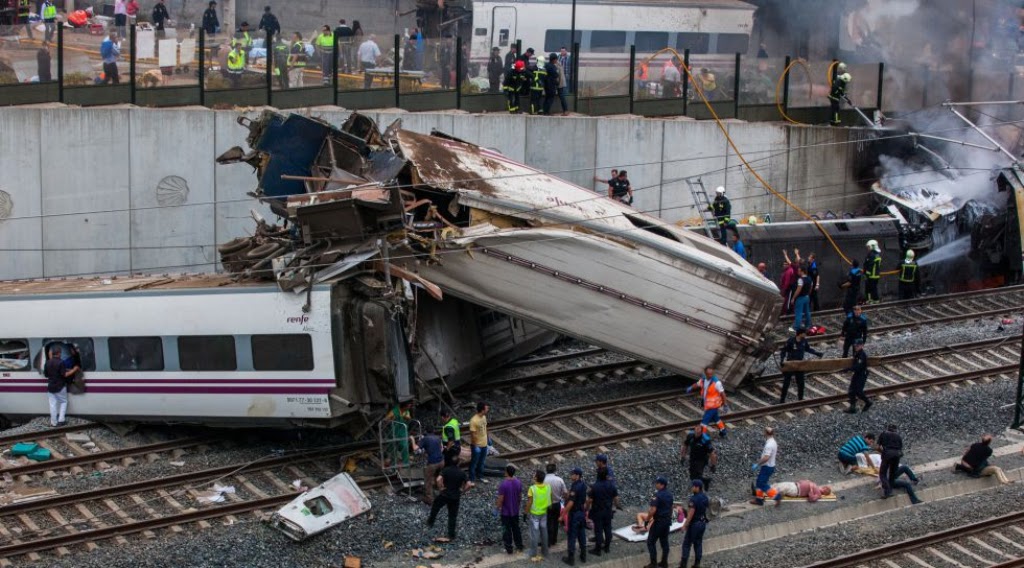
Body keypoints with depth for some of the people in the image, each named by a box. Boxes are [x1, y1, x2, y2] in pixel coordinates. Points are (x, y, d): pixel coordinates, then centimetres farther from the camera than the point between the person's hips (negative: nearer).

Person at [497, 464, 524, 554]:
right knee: (516, 528, 20)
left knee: (506, 530, 8)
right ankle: (519, 546, 29)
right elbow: (520, 497, 3)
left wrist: (498, 509, -4)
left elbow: (500, 499, -20)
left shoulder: (503, 484, -25)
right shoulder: (518, 483, -8)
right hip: (515, 510, 5)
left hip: (505, 512, -5)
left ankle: (509, 548, 17)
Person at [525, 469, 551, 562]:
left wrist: (525, 513, -5)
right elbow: (549, 500, 2)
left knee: (534, 534, 5)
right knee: (544, 533, 16)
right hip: (544, 513, 5)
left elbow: (529, 503, -17)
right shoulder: (548, 487, -8)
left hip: (534, 514, -5)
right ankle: (544, 553, 26)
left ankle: (534, 555, 11)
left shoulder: (532, 488, -23)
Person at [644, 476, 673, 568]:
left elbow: (653, 510, -24)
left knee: (651, 542, 0)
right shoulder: (669, 495, 8)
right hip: (667, 521, 8)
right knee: (664, 542, 13)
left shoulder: (657, 495, -19)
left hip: (658, 522, -8)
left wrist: (647, 520, -14)